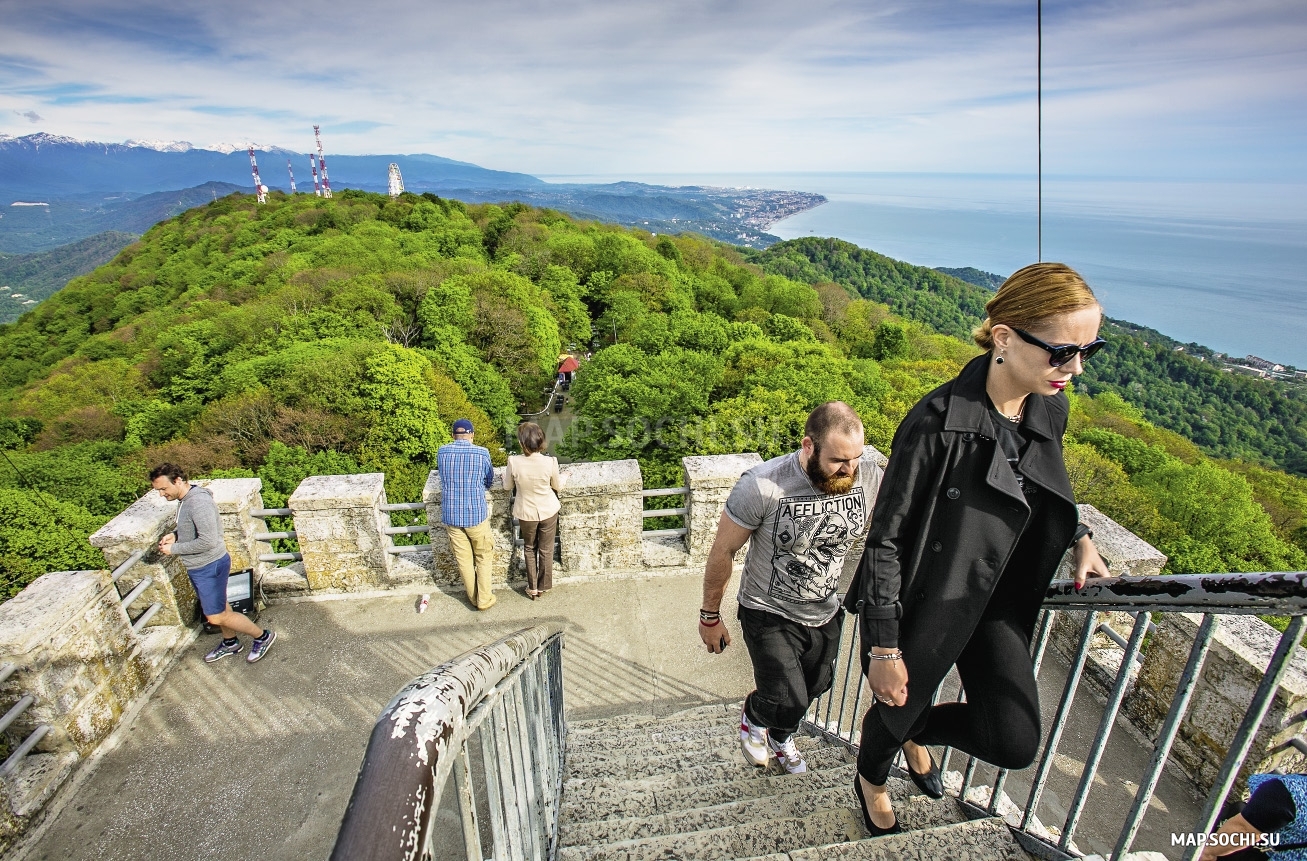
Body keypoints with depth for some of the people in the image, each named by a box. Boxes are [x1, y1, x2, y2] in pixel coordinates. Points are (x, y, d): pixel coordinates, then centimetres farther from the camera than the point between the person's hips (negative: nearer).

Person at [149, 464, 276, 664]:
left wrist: (174, 549, -19)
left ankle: (262, 636, 12)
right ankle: (230, 642, 42)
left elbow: (208, 541, -30)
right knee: (219, 607, 24)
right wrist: (175, 535, 2)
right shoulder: (185, 499, 4)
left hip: (209, 567, -10)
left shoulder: (199, 502, -28)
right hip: (199, 566, 10)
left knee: (216, 616, -1)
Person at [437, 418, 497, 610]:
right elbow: (489, 481, 5)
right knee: (484, 557, 15)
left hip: (451, 515, 3)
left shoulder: (442, 452, -2)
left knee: (464, 559, 16)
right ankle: (484, 599, 20)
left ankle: (474, 597, 29)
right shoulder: (482, 453, -10)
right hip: (476, 514, -3)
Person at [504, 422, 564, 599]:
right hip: (548, 511, 0)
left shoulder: (514, 462, -23)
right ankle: (542, 587, 34)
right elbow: (558, 486, -5)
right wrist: (563, 477, 18)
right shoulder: (550, 462, -24)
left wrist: (505, 477, 19)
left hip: (526, 513, 1)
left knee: (529, 548, 24)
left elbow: (507, 487, -4)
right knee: (546, 549, 19)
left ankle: (532, 588, 31)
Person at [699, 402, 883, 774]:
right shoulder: (762, 485, -29)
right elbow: (722, 553, -16)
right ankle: (754, 716, 24)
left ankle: (780, 736, 59)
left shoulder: (871, 480, -18)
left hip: (826, 616, 5)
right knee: (787, 702, -15)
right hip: (770, 615, -4)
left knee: (811, 691, 23)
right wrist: (710, 617, -7)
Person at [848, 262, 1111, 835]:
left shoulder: (1051, 410, -6)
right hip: (925, 604, -5)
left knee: (1015, 744, 5)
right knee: (897, 707, 17)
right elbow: (886, 539, -23)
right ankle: (870, 781, 54)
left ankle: (917, 731, 39)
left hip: (998, 603, 6)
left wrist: (1079, 538, 3)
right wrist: (883, 648, -19)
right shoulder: (938, 421, -29)